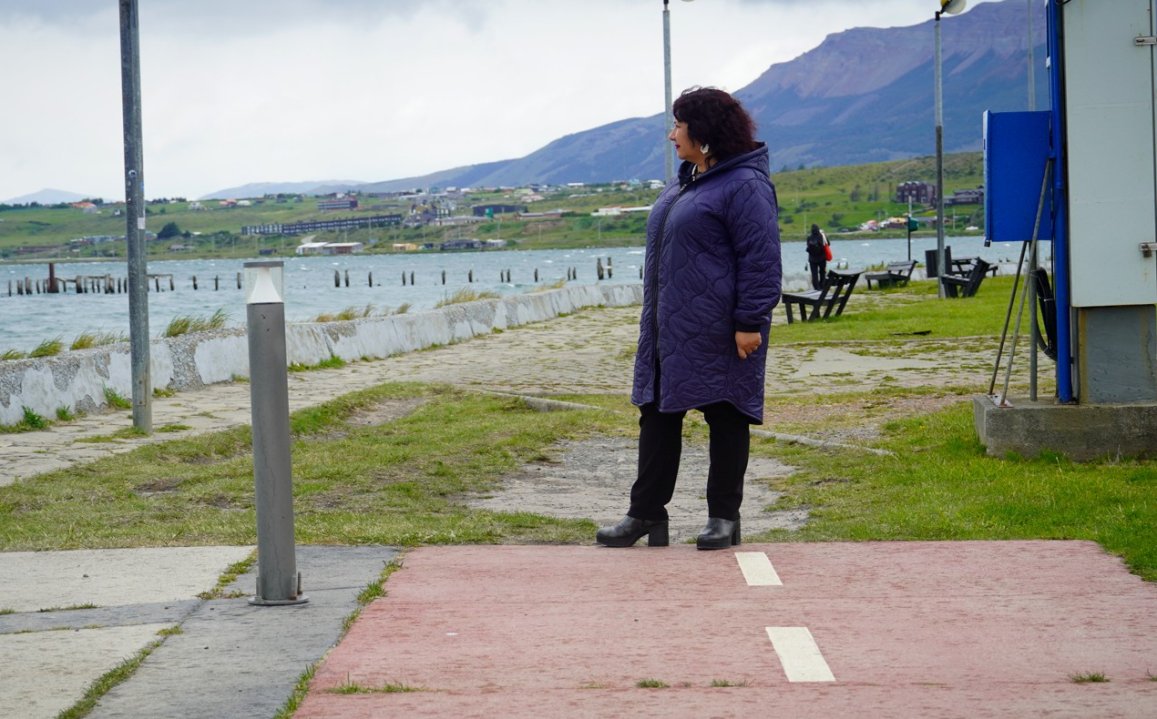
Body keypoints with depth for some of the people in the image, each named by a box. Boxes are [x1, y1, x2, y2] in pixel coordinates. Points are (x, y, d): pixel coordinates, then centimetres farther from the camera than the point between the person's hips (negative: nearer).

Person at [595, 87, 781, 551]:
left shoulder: (743, 185, -14)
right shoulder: (685, 183, 16)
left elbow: (761, 260, -18)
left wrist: (750, 322, -20)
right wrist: (655, 316, 22)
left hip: (717, 334, -9)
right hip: (669, 329, 9)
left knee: (725, 417, 2)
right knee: (657, 415, 8)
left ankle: (724, 517, 10)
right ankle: (646, 514, 13)